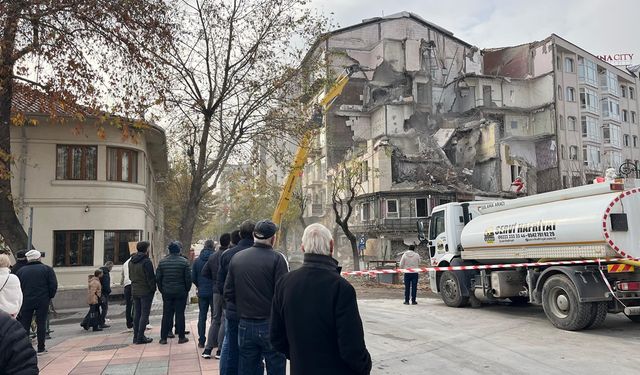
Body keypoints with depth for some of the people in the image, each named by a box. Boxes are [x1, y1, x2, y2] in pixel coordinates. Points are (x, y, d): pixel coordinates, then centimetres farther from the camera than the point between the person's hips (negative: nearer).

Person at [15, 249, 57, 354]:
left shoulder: (21, 270, 7)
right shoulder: (47, 269, -1)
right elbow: (53, 285, -7)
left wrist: (20, 299, 17)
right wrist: (50, 296, 6)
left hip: (25, 302, 2)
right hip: (42, 302, -2)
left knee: (24, 324, 9)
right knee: (41, 324, 4)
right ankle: (41, 348, 6)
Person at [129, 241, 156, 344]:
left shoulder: (131, 262, 9)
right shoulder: (146, 261, -16)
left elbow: (130, 276, 17)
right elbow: (150, 278, -16)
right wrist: (153, 288, -7)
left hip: (135, 291, 8)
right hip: (146, 291, -7)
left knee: (137, 313, 13)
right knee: (145, 314, -2)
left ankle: (136, 336, 16)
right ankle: (140, 337, -3)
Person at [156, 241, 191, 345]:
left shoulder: (162, 262, 1)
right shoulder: (184, 261, -8)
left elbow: (158, 278, 4)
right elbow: (188, 278, -8)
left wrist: (162, 290, 14)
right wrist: (187, 290, 6)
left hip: (166, 293, 3)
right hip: (180, 292, -3)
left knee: (166, 315, 9)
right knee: (180, 314, 4)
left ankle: (163, 338, 11)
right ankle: (181, 337, 8)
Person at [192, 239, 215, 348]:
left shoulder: (197, 260, 1)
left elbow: (193, 278, 3)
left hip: (202, 293, 3)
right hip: (214, 292, -3)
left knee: (202, 316, 10)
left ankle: (201, 341, 12)